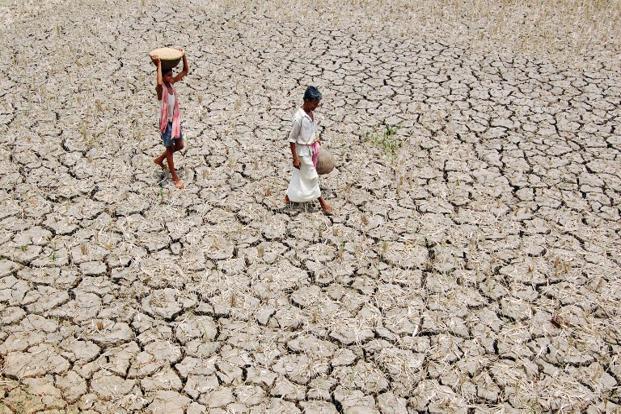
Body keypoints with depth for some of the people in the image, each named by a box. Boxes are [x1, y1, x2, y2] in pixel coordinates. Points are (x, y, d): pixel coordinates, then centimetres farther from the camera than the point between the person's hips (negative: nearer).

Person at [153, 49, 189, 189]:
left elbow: (186, 71, 3)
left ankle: (159, 159, 40)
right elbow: (159, 82, -47)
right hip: (166, 122, -7)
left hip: (175, 120, 7)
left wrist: (183, 56, -8)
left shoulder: (171, 83, 0)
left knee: (180, 145, 18)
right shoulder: (160, 87, -20)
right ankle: (175, 177, 19)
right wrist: (159, 65, -40)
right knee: (170, 148, 6)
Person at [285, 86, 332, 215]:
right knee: (312, 176, 5)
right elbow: (292, 139, -21)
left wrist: (317, 144, 21)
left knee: (300, 175, 22)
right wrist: (295, 158, -19)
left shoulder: (311, 112, -2)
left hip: (312, 148, 8)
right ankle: (322, 202, 17)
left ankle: (290, 196, 39)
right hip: (303, 151, -8)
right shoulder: (299, 117, -27)